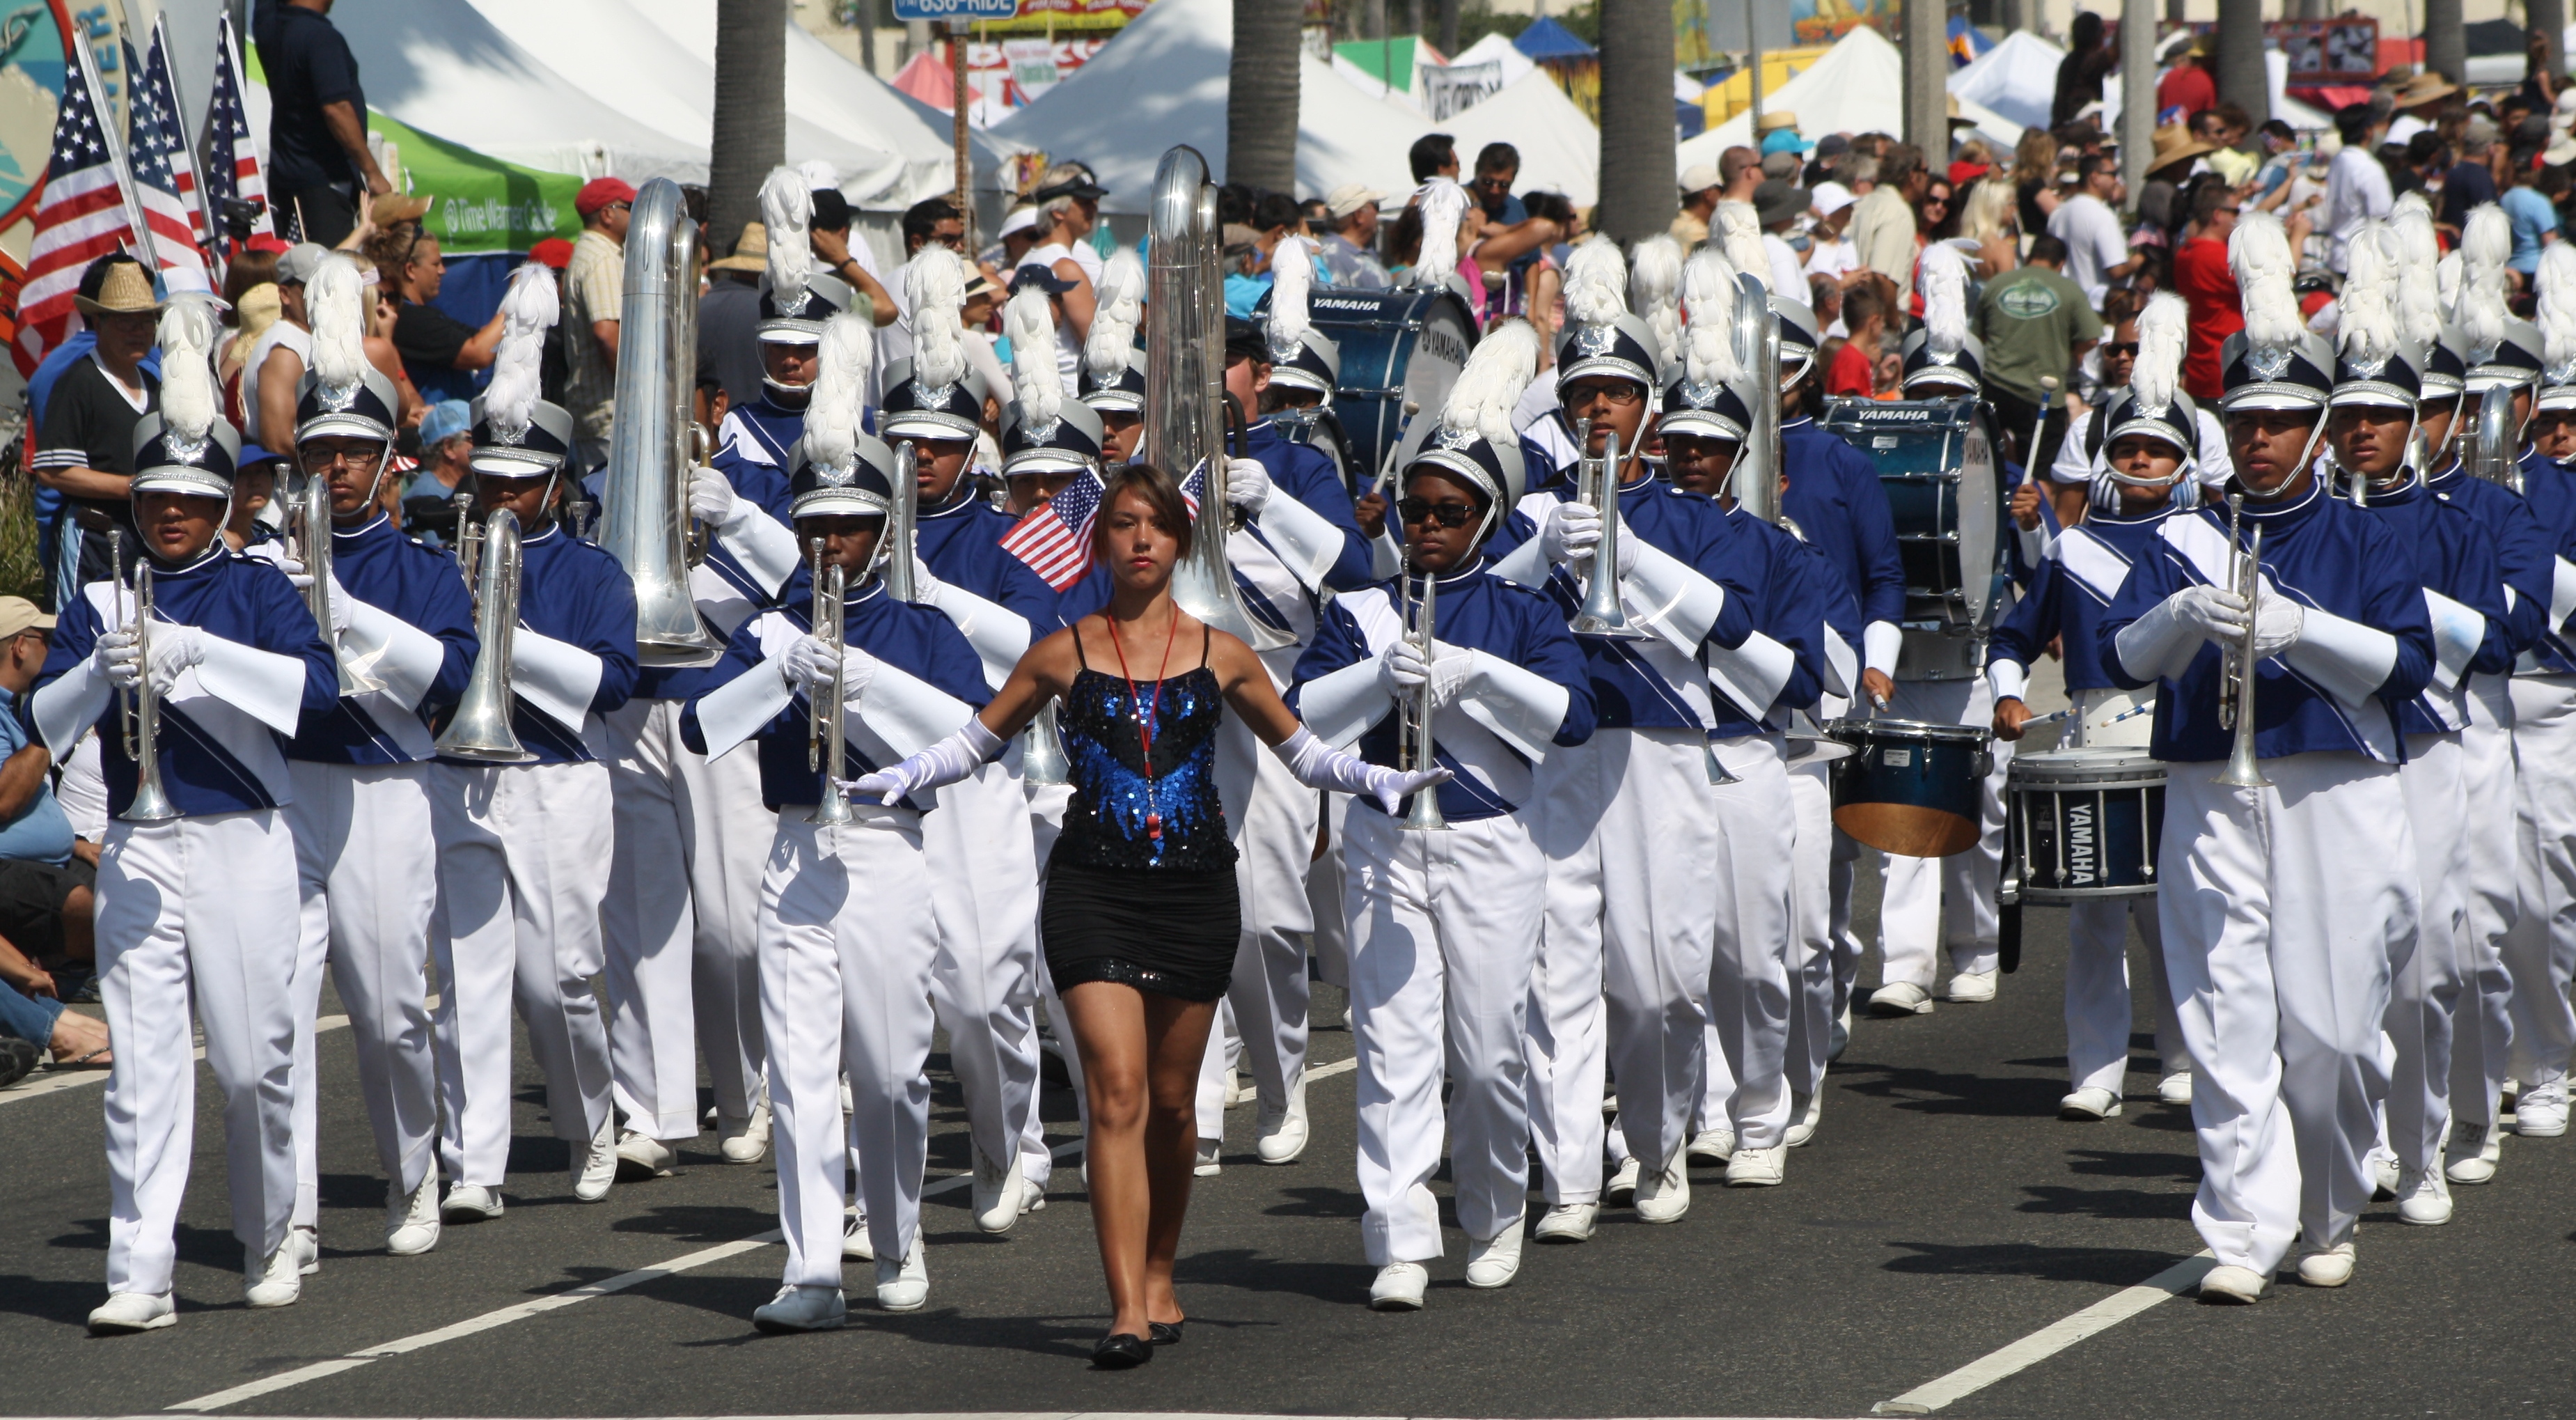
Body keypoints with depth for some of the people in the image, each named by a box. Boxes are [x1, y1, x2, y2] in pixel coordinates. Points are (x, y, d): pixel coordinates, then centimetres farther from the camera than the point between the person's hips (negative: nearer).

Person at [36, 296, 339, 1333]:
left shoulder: (255, 591, 5)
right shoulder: (100, 602, 10)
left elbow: (316, 683, -12)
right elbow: (45, 723, 1)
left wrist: (195, 650, -20)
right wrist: (102, 671, -19)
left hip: (241, 845, -1)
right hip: (138, 849, 1)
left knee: (254, 1060, 2)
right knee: (143, 1064, -6)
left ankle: (270, 1243, 23)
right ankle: (141, 1277, -8)